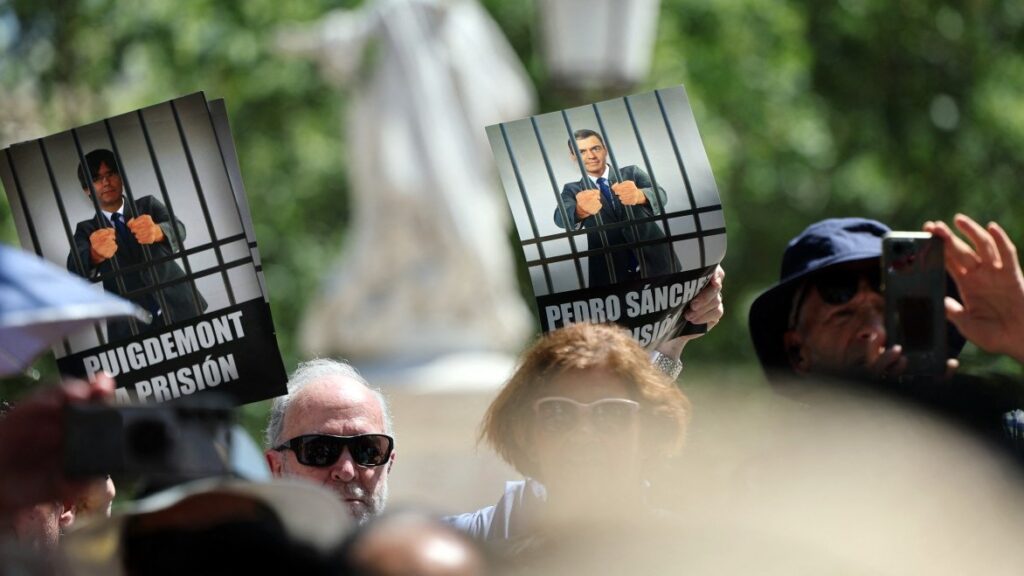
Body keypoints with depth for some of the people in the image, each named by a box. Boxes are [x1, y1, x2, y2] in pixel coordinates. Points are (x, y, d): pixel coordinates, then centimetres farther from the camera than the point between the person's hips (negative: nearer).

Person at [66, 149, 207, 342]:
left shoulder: (148, 206, 10)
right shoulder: (86, 230, 9)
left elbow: (177, 231, -10)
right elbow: (75, 268, -11)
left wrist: (157, 232, -35)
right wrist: (96, 254, -36)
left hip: (181, 312, 1)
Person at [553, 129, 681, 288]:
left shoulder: (632, 174, 7)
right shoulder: (572, 190, 8)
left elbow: (659, 196, -13)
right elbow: (561, 217, -14)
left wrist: (639, 195, -38)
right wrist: (581, 210, -39)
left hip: (656, 265, 0)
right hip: (611, 278, 0)